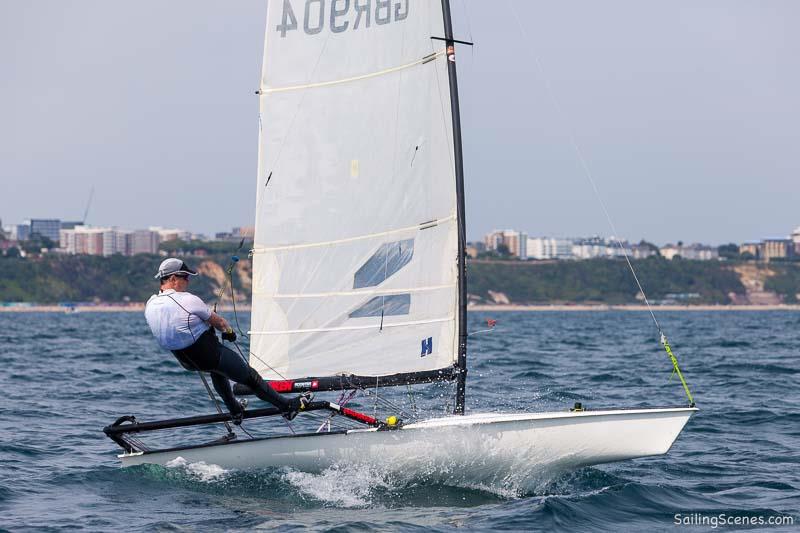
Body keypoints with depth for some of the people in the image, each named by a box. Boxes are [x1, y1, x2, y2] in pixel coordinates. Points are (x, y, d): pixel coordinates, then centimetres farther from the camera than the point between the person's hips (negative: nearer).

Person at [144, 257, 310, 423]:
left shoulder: (149, 306, -5)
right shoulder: (187, 300, -25)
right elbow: (219, 322, -10)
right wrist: (229, 331, 12)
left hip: (186, 361, 7)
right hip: (210, 355, -7)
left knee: (216, 369, 37)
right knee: (251, 377, 11)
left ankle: (235, 411, 41)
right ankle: (287, 407, 22)